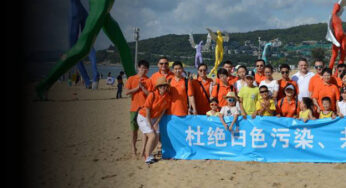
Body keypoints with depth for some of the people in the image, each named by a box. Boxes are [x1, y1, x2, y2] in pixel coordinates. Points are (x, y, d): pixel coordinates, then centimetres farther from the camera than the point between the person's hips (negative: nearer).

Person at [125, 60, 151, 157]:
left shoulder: (149, 80, 4)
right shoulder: (131, 79, 7)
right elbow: (127, 92, -2)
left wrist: (142, 87, -12)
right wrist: (137, 87, -7)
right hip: (134, 107, 1)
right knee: (134, 129, 8)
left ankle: (144, 149, 2)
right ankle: (133, 146, 25)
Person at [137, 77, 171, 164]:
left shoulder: (168, 97, -10)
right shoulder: (152, 95, -24)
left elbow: (163, 111, -1)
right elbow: (147, 111, -18)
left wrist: (156, 124, -4)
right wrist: (150, 126, -16)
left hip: (155, 118, 5)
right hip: (144, 117, -5)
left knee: (157, 138, -2)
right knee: (152, 136, -18)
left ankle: (147, 154, 19)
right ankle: (147, 157, -7)